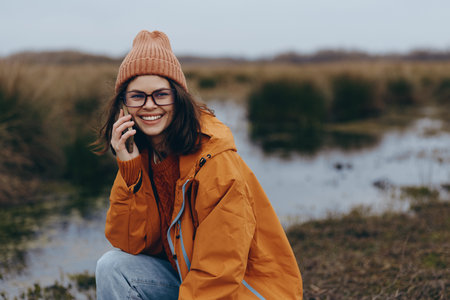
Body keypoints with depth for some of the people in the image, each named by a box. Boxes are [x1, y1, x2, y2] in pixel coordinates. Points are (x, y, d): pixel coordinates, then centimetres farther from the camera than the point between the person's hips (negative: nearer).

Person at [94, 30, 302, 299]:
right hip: (186, 275, 6)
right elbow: (131, 244, -10)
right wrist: (129, 167, -18)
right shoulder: (141, 155, -3)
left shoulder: (216, 162, -23)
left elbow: (218, 272, -21)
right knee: (113, 267, -16)